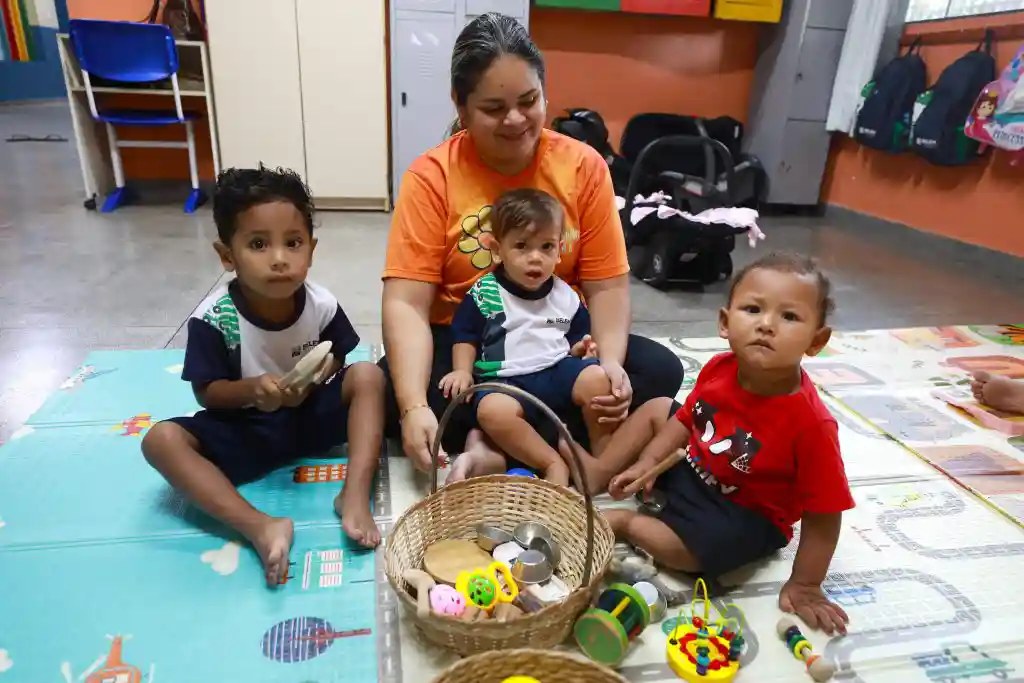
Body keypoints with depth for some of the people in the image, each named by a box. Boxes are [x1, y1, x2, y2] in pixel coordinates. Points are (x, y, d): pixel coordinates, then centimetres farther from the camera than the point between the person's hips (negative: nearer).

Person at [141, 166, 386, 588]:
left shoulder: (321, 305, -15)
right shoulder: (213, 318, -21)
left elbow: (336, 358, 3)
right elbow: (207, 393, -10)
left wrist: (315, 377, -20)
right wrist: (251, 389, -31)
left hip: (311, 415, 1)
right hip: (244, 429, -1)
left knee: (368, 375, -21)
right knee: (161, 440, -24)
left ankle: (355, 495, -27)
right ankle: (260, 527, -34)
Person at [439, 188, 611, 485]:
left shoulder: (566, 296, 9)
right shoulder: (484, 294, -2)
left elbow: (578, 335, 20)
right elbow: (464, 335, 6)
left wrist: (581, 347, -3)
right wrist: (463, 371, -9)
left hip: (557, 370, 3)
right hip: (505, 380, -3)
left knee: (596, 378, -25)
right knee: (492, 410, -35)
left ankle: (603, 456, -6)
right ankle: (554, 463, -21)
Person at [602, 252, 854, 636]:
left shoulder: (811, 424, -33)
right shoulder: (718, 370, -17)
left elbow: (824, 515, -24)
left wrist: (804, 585, -18)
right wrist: (648, 462, -6)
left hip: (745, 517, -6)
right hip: (692, 471, 6)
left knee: (686, 550, -32)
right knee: (656, 409, 8)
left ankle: (624, 521, -3)